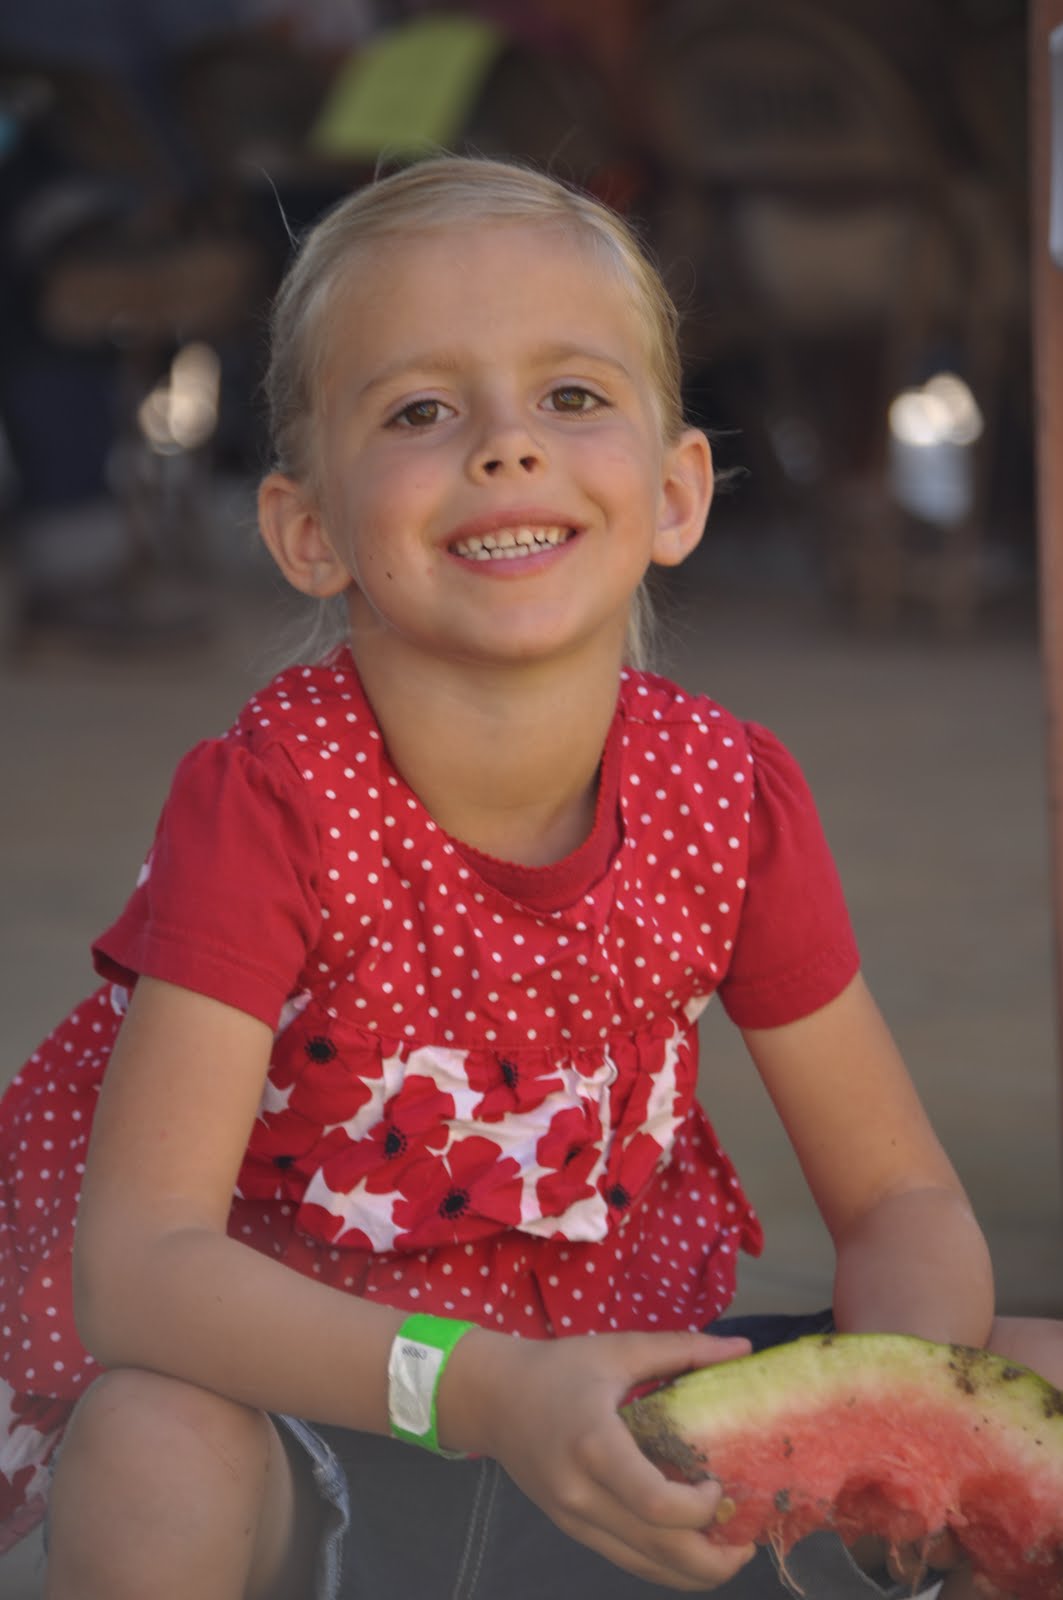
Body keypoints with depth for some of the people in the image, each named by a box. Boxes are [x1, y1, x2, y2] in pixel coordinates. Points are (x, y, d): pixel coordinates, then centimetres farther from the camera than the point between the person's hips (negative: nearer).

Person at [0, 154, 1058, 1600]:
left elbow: (900, 1198, -1)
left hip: (613, 1396, 4)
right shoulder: (267, 803, -20)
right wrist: (487, 1391, -41)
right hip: (309, 1409, -4)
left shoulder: (732, 798, -8)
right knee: (152, 1464, -38)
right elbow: (139, 1259, -26)